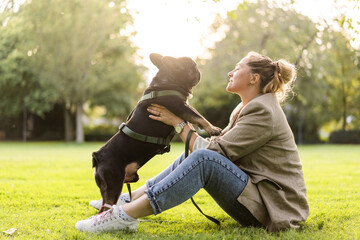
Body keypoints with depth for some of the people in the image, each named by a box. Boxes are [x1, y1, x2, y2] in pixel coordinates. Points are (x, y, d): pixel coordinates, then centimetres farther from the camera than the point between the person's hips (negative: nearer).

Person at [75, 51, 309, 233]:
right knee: (194, 154, 7)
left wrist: (179, 123, -10)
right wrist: (181, 119, 7)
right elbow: (217, 145, 12)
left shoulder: (263, 112, -15)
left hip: (273, 205, -10)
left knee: (203, 159, -29)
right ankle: (131, 198, 6)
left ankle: (126, 215, -30)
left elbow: (214, 152, -18)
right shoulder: (247, 109, 17)